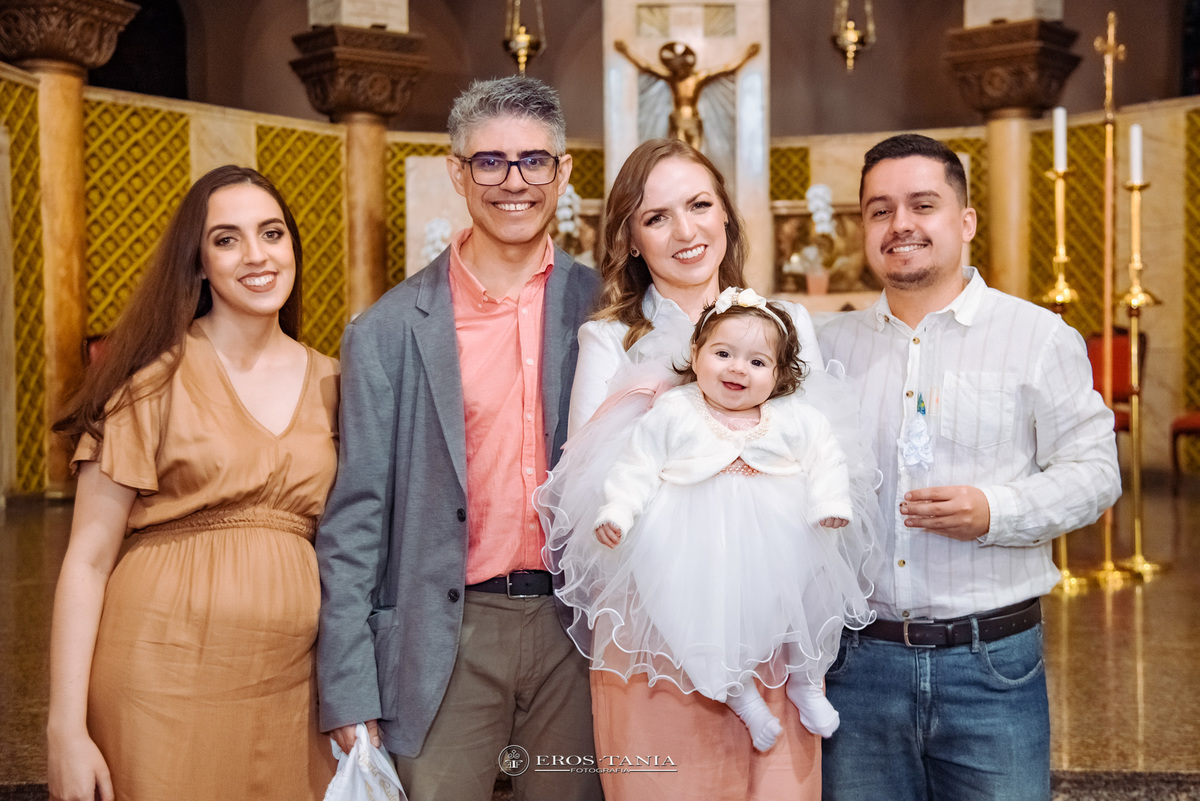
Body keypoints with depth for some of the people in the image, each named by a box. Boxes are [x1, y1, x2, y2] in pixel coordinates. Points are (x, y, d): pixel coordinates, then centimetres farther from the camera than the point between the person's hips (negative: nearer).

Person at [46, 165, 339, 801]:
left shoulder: (327, 383, 7)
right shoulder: (158, 377, -6)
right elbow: (88, 559, -7)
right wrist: (65, 730, -14)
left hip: (288, 685, 4)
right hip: (164, 676, -4)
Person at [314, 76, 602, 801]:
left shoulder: (605, 309, 2)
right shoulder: (389, 333, -2)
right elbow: (355, 522, -2)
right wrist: (350, 698, -6)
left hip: (577, 630, 1)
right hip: (450, 644, -1)